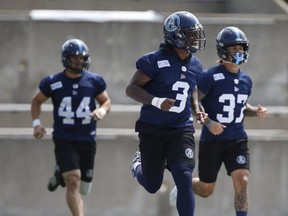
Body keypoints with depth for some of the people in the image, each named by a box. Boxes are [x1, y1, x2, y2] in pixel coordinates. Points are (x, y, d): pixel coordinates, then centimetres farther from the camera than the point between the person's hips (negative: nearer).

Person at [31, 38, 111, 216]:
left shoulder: (94, 81, -1)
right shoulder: (52, 82, -4)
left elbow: (106, 101, 12)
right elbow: (36, 102, 11)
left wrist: (103, 110, -11)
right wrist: (37, 123, -4)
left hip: (87, 140, 3)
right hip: (64, 140, -3)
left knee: (83, 188, 10)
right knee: (73, 181, -20)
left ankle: (61, 174, 41)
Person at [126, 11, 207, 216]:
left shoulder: (196, 66, 5)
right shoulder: (155, 60, -14)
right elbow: (131, 89, -15)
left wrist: (196, 110, 4)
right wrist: (156, 101, -29)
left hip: (181, 130, 3)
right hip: (153, 130, -3)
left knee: (185, 180, -15)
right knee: (152, 186, 10)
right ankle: (139, 164, 46)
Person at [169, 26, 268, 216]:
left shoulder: (246, 80, 6)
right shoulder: (211, 77, -14)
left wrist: (255, 111, 2)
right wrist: (208, 122, -23)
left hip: (238, 139, 4)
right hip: (212, 140, -4)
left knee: (242, 181, -15)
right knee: (205, 190, 10)